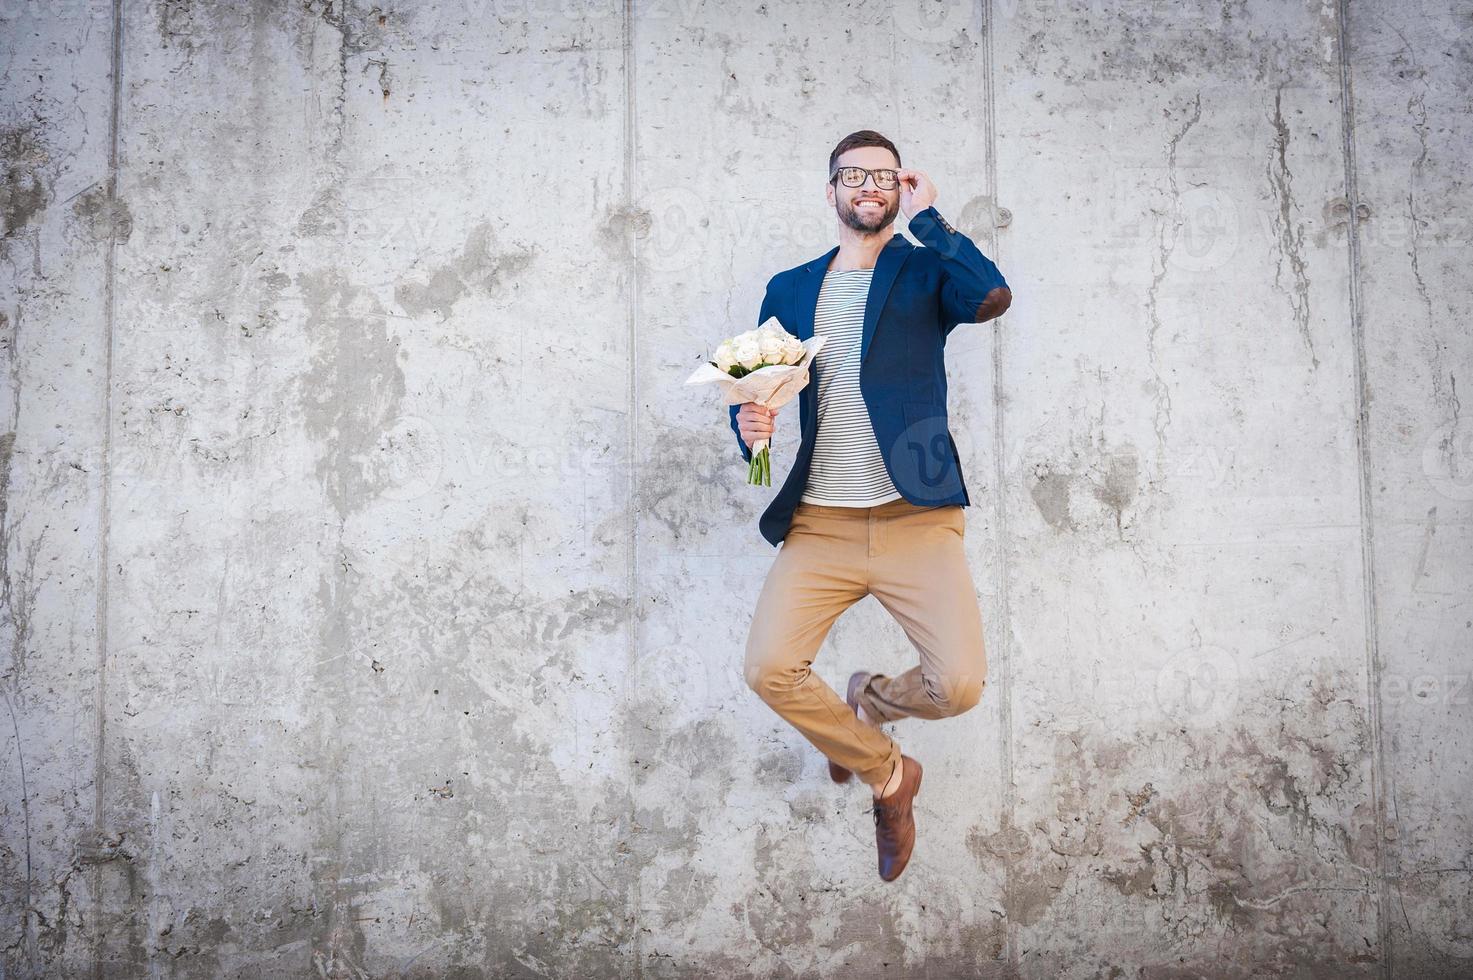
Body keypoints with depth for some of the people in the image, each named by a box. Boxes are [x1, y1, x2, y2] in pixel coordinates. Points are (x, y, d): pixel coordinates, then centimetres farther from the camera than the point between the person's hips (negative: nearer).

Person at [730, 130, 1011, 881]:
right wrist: (749, 421, -7)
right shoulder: (789, 289, 15)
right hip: (818, 523, 2)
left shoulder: (926, 271, 7)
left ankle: (869, 701, 22)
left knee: (960, 685, -16)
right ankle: (886, 774, 13)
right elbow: (753, 388, 16)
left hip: (916, 519, -2)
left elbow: (993, 297, -15)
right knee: (768, 669, -15)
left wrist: (928, 218, -5)